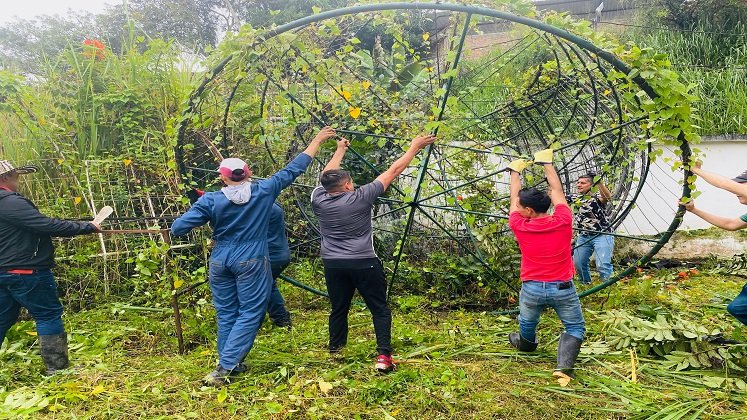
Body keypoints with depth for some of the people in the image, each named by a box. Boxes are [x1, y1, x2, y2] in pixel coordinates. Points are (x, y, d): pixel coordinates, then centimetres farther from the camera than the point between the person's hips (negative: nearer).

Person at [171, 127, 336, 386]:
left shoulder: (211, 200, -5)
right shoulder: (263, 192, -6)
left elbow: (178, 228, -7)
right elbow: (293, 169, 1)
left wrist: (202, 219, 13)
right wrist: (317, 141, 10)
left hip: (220, 262, 3)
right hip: (251, 262, -3)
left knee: (226, 314, 13)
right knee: (250, 314, 2)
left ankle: (230, 363, 22)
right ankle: (224, 367, -5)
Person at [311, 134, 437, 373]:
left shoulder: (319, 199, -2)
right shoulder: (360, 198, -11)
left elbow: (327, 175, 18)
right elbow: (392, 172, -5)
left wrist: (340, 150, 33)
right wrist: (414, 148, 4)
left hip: (332, 265, 4)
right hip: (364, 264, -4)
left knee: (338, 309, 16)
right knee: (380, 310, 3)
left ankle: (335, 353, 24)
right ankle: (384, 356, -5)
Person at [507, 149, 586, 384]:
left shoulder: (520, 226, -10)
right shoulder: (563, 221, -9)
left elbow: (514, 197, 6)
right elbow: (556, 191, 6)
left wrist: (515, 171, 21)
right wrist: (547, 163, 18)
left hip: (532, 288, 1)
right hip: (563, 288, -1)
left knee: (527, 323, 27)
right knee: (575, 327, 12)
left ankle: (525, 344, 55)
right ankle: (564, 367, -6)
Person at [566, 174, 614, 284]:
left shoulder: (596, 196, -9)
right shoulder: (574, 197, 8)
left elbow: (607, 197, -32)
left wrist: (599, 182, -49)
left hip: (602, 235, -6)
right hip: (583, 236, 6)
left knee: (602, 265, -17)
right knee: (578, 263, 10)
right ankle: (586, 285, 32)